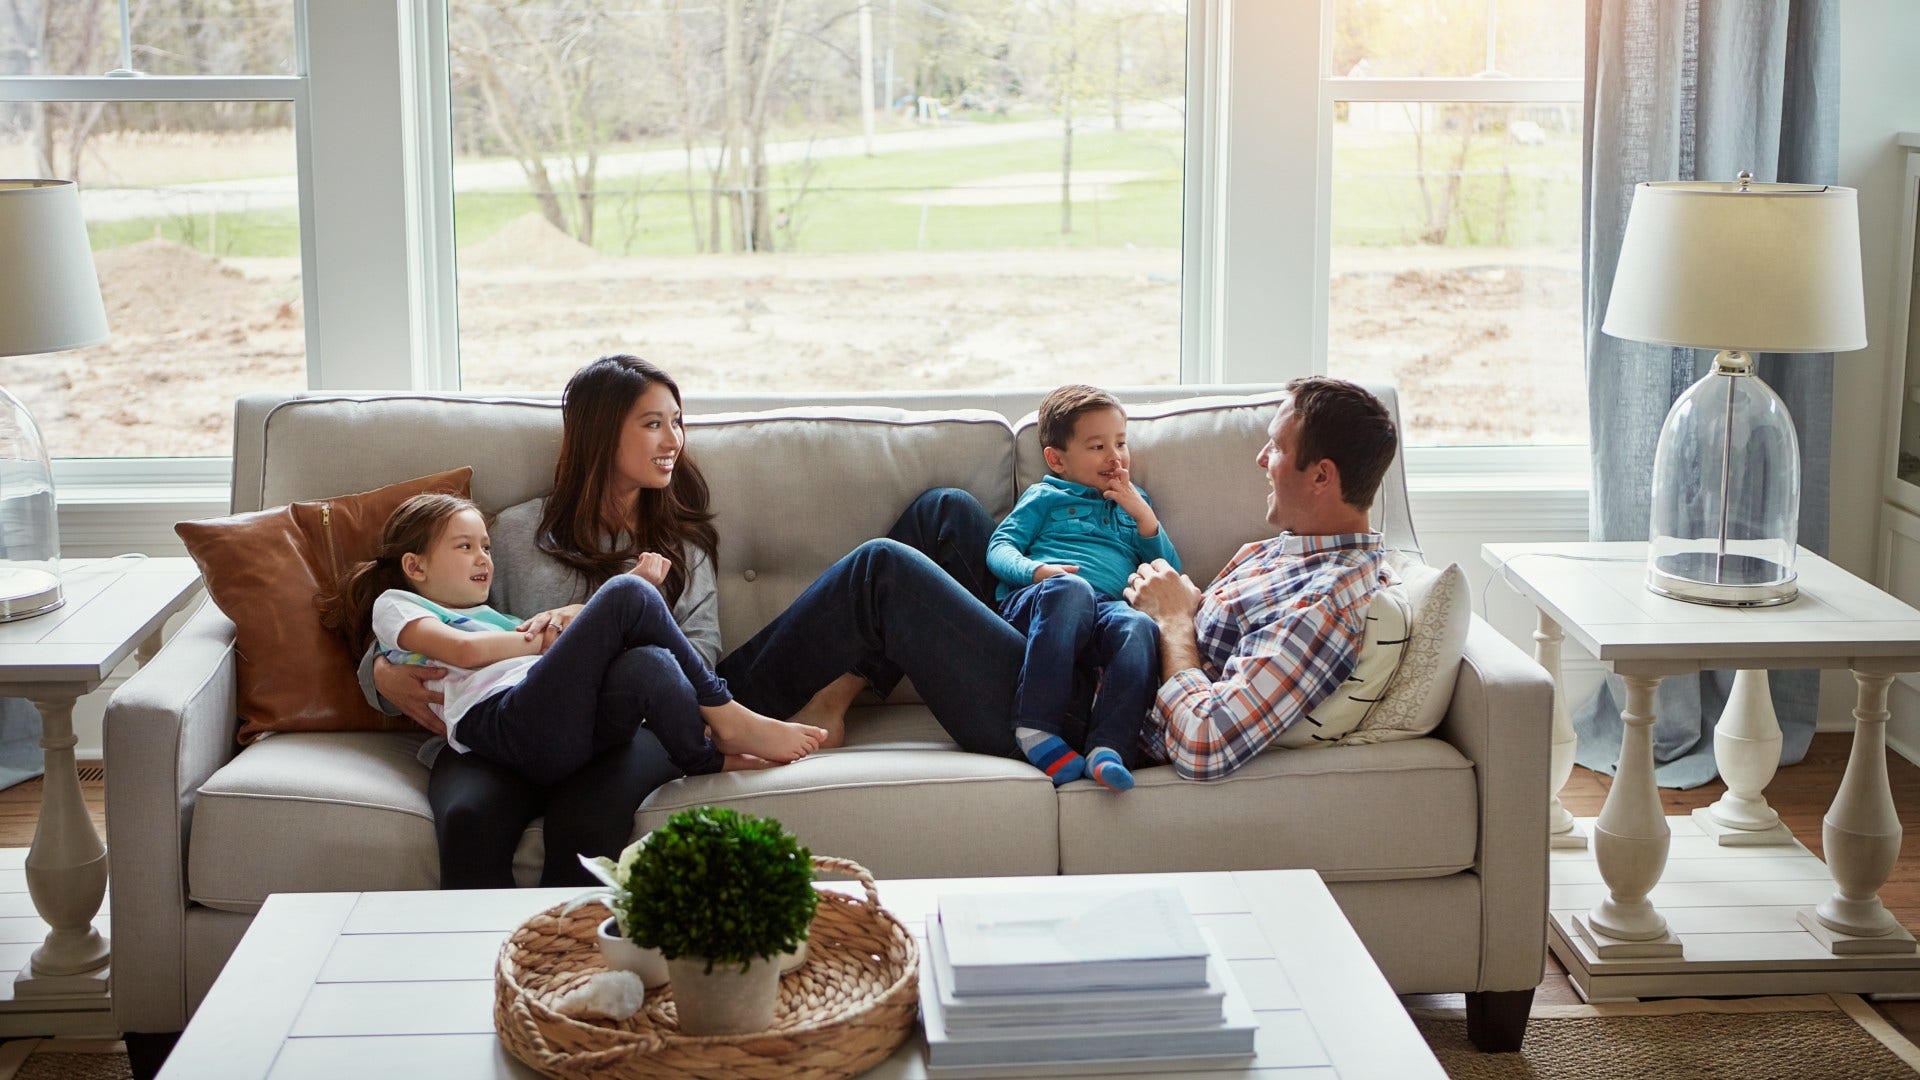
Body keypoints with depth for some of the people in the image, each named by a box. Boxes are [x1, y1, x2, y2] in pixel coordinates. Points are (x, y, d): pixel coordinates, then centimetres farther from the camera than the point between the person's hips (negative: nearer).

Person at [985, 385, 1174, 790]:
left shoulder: (1135, 501, 34)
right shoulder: (1047, 497, 25)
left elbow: (1170, 572, 27)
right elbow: (999, 547, 11)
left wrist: (1143, 515, 12)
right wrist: (1036, 570, -11)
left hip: (1106, 610, 3)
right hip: (1032, 606, -2)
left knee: (1142, 628, -36)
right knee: (1070, 589, -41)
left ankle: (1110, 746, -50)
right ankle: (1036, 727, -43)